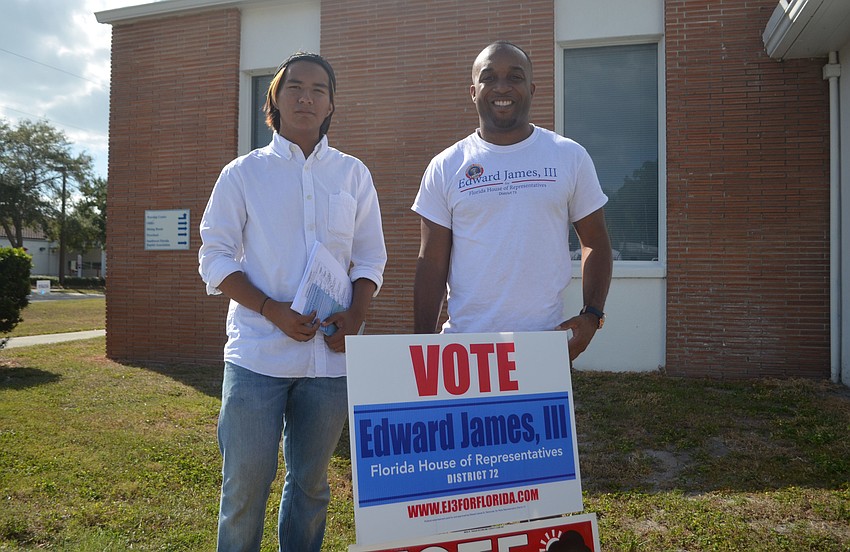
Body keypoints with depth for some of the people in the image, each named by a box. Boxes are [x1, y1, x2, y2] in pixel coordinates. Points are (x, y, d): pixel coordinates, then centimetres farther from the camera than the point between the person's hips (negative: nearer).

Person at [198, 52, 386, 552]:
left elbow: (371, 258, 11)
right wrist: (274, 311, -14)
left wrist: (355, 317, -8)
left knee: (312, 483, 14)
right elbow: (216, 257, 0)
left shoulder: (353, 174, 10)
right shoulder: (244, 173, 4)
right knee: (246, 484, 2)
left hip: (330, 355, 2)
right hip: (258, 355, -2)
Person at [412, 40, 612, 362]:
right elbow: (432, 263, 3)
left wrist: (592, 315, -5)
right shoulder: (445, 167, 3)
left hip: (546, 343, 0)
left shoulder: (571, 157, 4)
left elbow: (595, 243, 8)